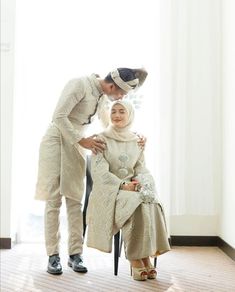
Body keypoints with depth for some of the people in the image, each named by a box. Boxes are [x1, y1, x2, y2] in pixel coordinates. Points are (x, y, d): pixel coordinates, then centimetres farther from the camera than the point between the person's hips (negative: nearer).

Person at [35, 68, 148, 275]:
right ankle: (53, 255, 1)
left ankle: (75, 254, 6)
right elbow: (59, 116, -22)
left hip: (76, 147, 7)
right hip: (56, 141, -6)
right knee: (53, 200, -5)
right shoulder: (80, 85, -17)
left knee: (75, 200, 1)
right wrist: (82, 140, -25)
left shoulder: (103, 97, 7)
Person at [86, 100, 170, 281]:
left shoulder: (137, 141, 12)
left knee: (151, 204, -29)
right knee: (135, 206, -33)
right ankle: (135, 260, -24)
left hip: (133, 189, 4)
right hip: (109, 192, -4)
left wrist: (139, 181, -13)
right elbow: (99, 172, -10)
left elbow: (142, 169, 11)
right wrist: (123, 185, -20)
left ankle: (146, 257, -24)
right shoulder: (102, 139, 0)